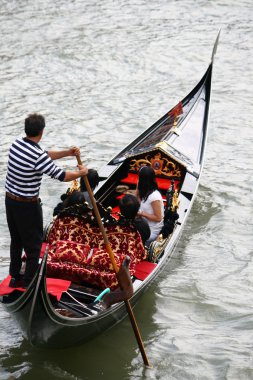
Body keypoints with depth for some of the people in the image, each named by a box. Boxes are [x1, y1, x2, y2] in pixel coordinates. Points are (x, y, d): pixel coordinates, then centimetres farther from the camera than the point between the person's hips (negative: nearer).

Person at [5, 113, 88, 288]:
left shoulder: (17, 143, -1)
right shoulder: (38, 156, -26)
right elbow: (62, 176, -19)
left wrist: (67, 153, 6)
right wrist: (82, 172, -1)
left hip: (10, 200, 8)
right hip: (27, 206, -8)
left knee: (16, 241, 22)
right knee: (33, 244, 8)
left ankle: (15, 278, 34)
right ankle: (29, 284, 17)